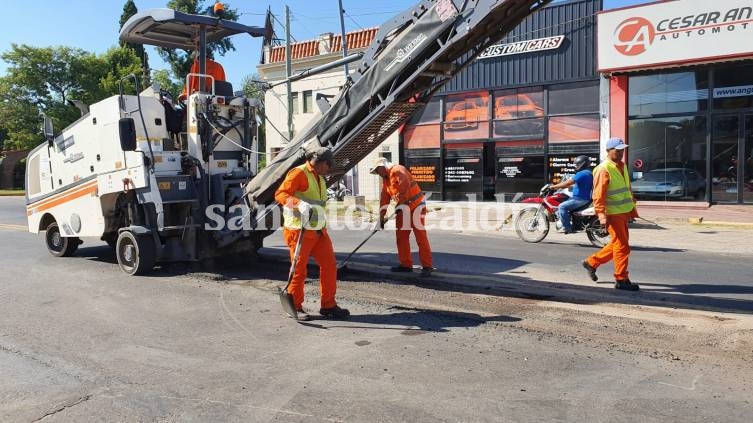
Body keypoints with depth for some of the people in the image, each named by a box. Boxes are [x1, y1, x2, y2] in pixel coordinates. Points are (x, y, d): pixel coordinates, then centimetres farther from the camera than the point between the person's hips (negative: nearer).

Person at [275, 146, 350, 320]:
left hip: (318, 230, 9)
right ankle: (295, 307, 14)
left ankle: (328, 305, 14)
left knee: (329, 264, 4)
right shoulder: (299, 173, -9)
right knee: (299, 270, -1)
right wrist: (300, 204, -36)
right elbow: (280, 194, -20)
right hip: (299, 231, -8)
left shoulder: (319, 178, 21)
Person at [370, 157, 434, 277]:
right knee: (401, 236, 9)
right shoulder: (385, 179, 15)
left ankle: (427, 266, -6)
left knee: (421, 236, -8)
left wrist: (400, 204, -24)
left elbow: (405, 187, -27)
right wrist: (381, 217, 10)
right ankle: (406, 264, 17)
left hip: (416, 206, -9)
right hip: (403, 209, 9)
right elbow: (384, 198, 15)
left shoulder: (397, 170, -13)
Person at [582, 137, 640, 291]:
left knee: (617, 244, 16)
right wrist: (602, 215, -24)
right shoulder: (603, 169, -14)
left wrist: (633, 208, 22)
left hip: (624, 212, 9)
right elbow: (598, 195, -18)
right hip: (613, 214, -9)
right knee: (622, 246, -5)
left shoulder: (622, 166, 15)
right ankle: (621, 280, 5)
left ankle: (591, 262, 29)